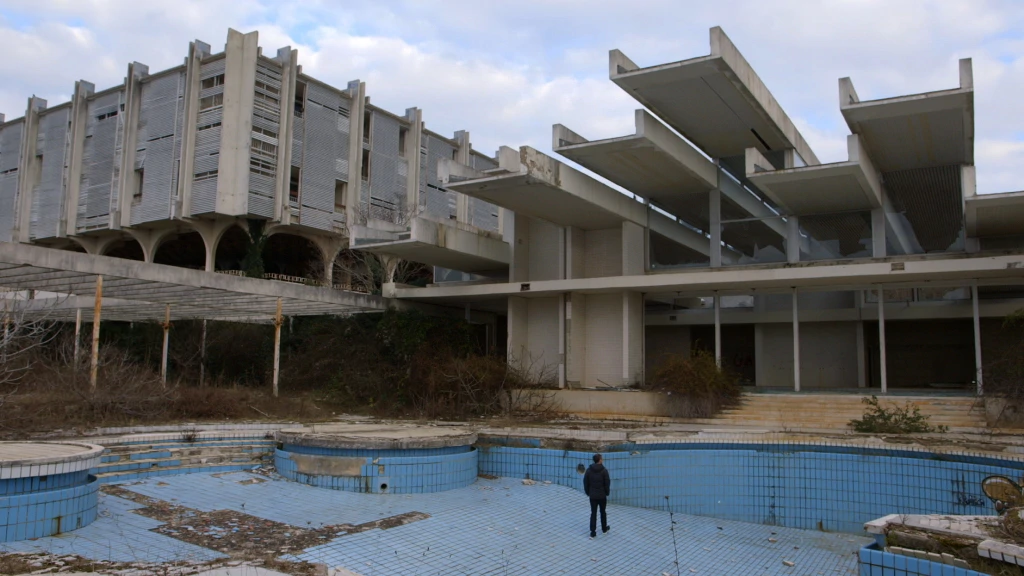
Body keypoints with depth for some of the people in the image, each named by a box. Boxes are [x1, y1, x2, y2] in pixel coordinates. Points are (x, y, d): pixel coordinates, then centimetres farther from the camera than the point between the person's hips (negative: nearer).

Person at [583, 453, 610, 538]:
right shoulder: (604, 470, -13)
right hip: (602, 495, -2)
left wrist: (587, 492, 11)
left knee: (593, 513, 5)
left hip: (592, 496, 2)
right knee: (603, 512, 17)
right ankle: (604, 529, 31)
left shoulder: (589, 470, -5)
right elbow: (607, 483, -11)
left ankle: (593, 532, 2)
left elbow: (585, 482, 0)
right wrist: (607, 492, 5)